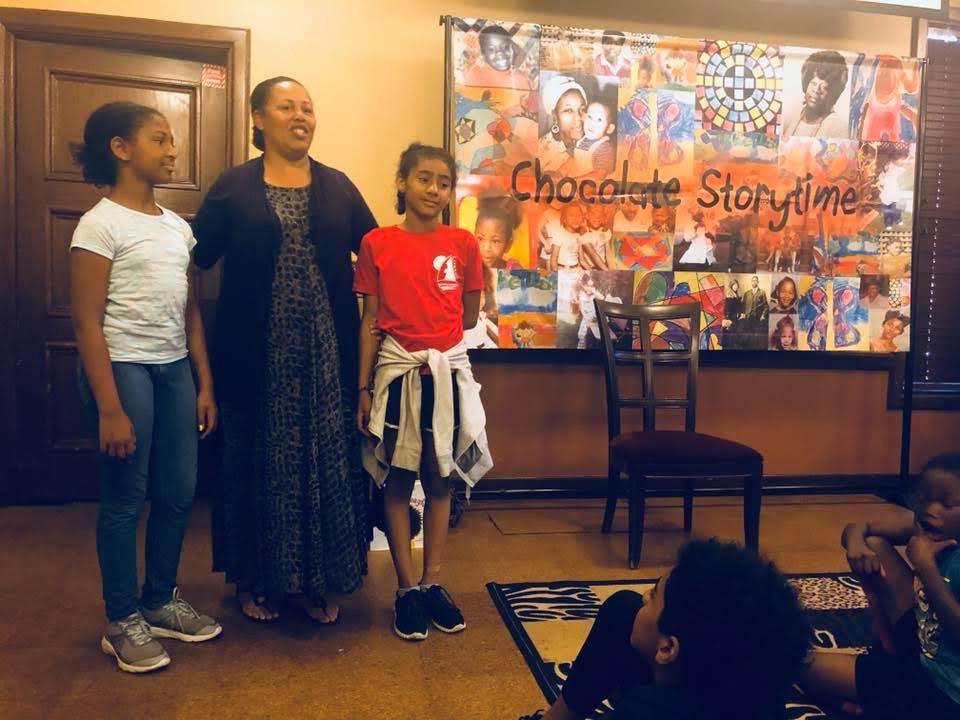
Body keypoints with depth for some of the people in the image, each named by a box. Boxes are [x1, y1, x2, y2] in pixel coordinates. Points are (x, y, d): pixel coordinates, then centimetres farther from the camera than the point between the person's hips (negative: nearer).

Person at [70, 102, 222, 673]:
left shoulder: (177, 226, 12)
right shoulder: (100, 224, -8)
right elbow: (87, 321, -12)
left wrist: (205, 385, 10)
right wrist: (110, 409, -17)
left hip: (175, 369, 6)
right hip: (124, 367, -6)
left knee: (179, 492, 9)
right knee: (126, 498, 2)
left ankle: (161, 601, 27)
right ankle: (122, 621, 18)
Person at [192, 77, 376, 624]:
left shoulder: (338, 187, 9)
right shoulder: (233, 187, 3)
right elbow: (196, 258, -1)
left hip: (326, 351, 2)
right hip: (256, 353, -2)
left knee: (326, 458, 6)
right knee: (259, 459, 7)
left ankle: (315, 579, 21)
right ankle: (255, 578, 23)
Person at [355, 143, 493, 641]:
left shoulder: (463, 244, 1)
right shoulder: (377, 244, -2)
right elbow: (369, 321, 0)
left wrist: (432, 335, 5)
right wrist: (363, 388, -1)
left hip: (448, 370, 1)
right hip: (396, 372, -1)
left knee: (440, 480, 9)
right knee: (397, 481, 5)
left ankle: (433, 583, 22)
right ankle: (407, 587, 18)